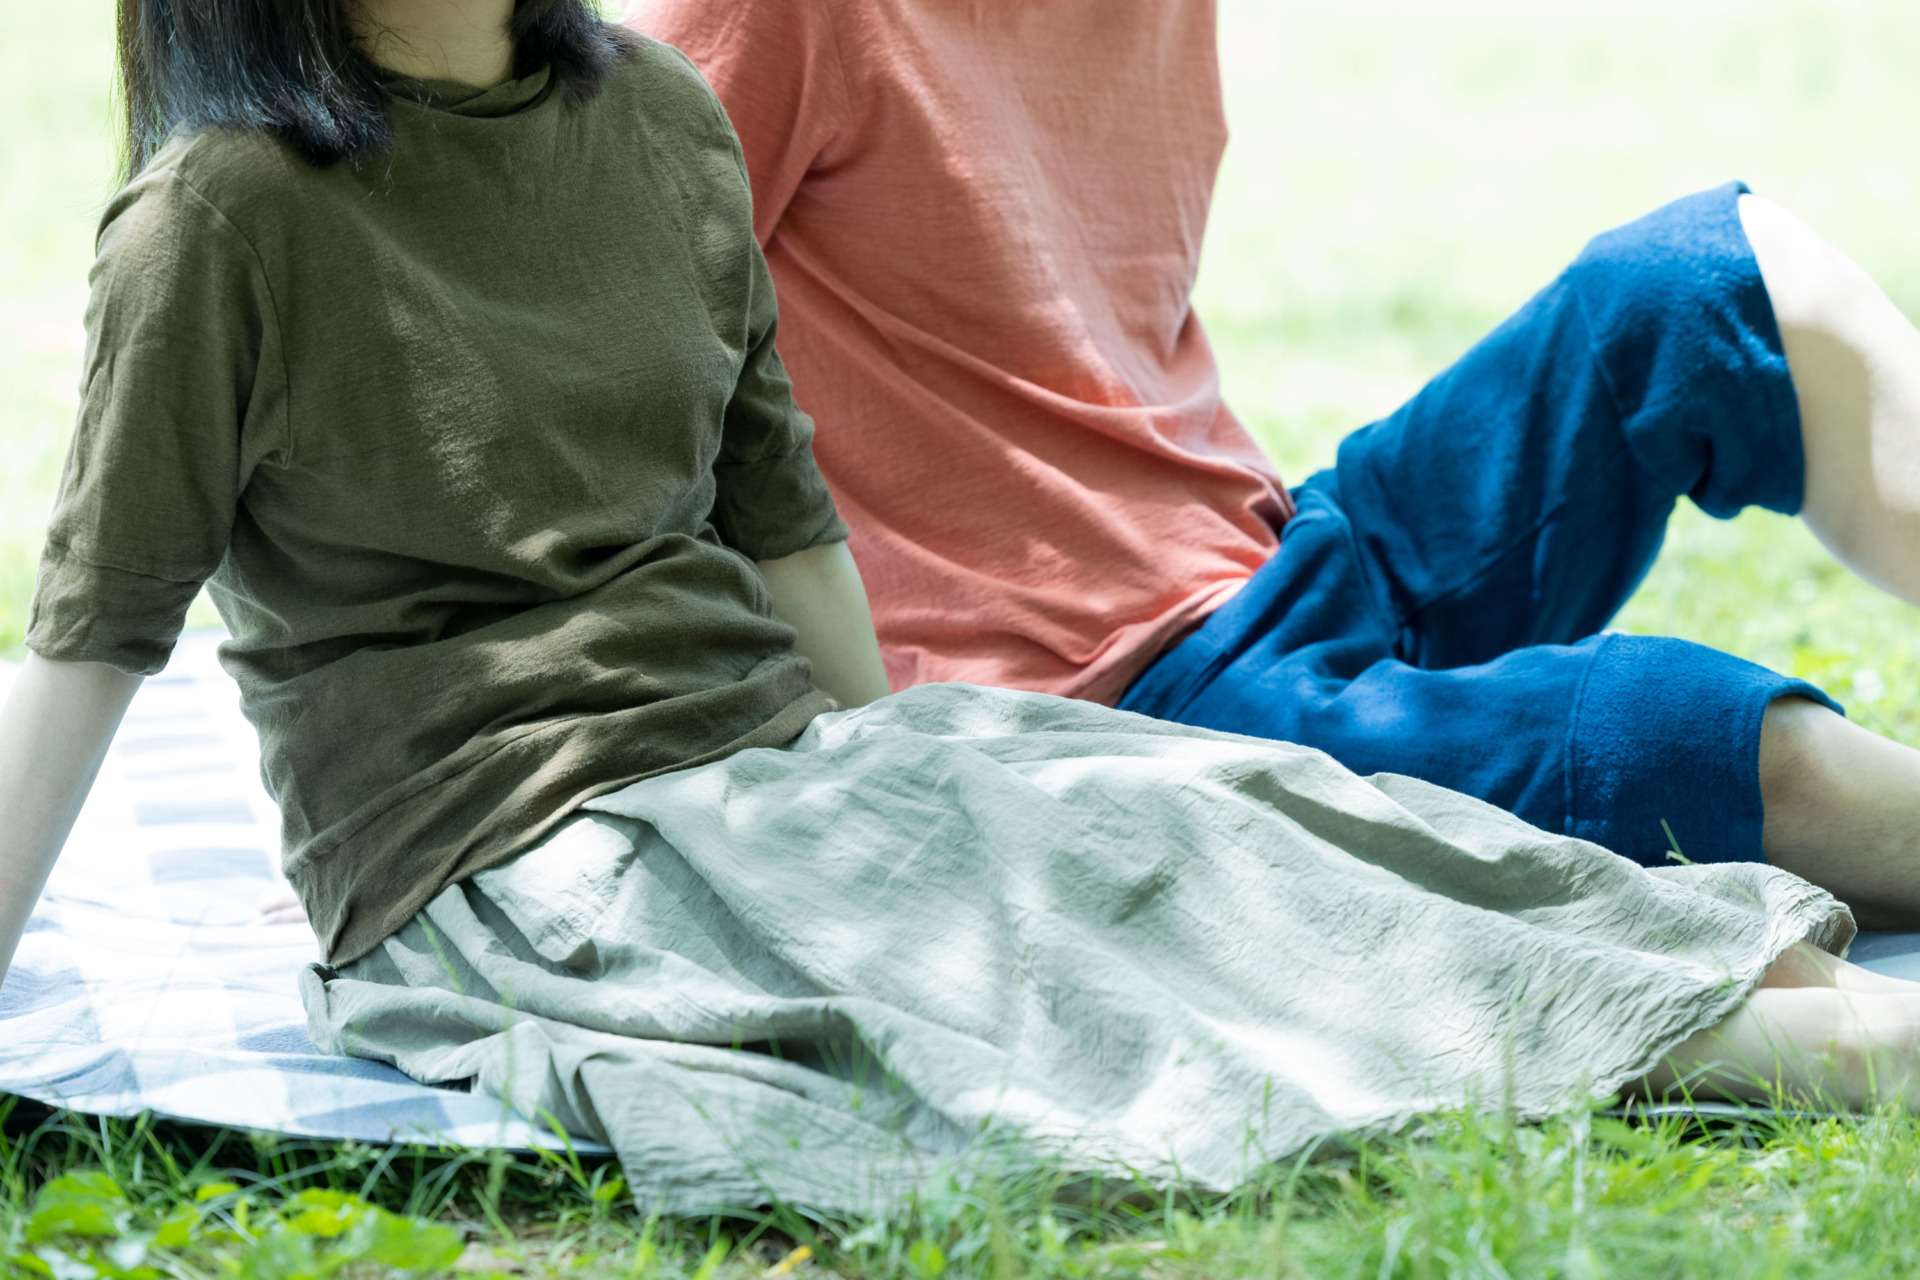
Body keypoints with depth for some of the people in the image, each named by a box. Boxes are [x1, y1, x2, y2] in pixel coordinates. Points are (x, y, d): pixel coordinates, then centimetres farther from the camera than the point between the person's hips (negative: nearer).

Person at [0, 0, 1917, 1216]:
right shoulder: (231, 215, -10)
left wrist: (886, 789, 24)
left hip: (779, 757, 7)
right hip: (506, 858, -7)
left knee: (1244, 820, -14)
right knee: (1072, 906, -24)